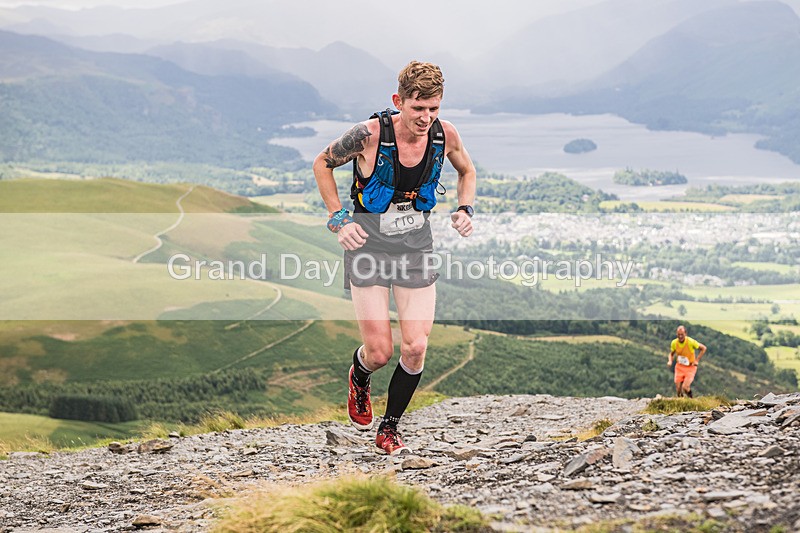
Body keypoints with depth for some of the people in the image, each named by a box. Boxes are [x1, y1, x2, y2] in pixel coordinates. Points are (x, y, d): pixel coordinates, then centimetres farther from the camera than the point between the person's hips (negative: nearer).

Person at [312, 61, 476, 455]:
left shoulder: (445, 135, -10)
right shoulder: (370, 134, -21)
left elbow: (466, 171, 15)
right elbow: (322, 163, -2)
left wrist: (465, 209, -2)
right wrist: (338, 219, -9)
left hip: (416, 243, 3)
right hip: (368, 241, -3)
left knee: (415, 348, -6)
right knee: (379, 352, -6)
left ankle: (389, 428, 16)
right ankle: (359, 378, 32)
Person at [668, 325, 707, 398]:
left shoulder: (691, 342, -20)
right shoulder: (674, 343, -8)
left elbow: (703, 348, -7)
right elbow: (671, 353, 12)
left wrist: (697, 360, -11)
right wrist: (670, 361, -9)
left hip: (690, 367, -3)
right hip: (679, 367, 4)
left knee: (685, 387, -20)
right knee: (678, 389, -4)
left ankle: (691, 399, 11)